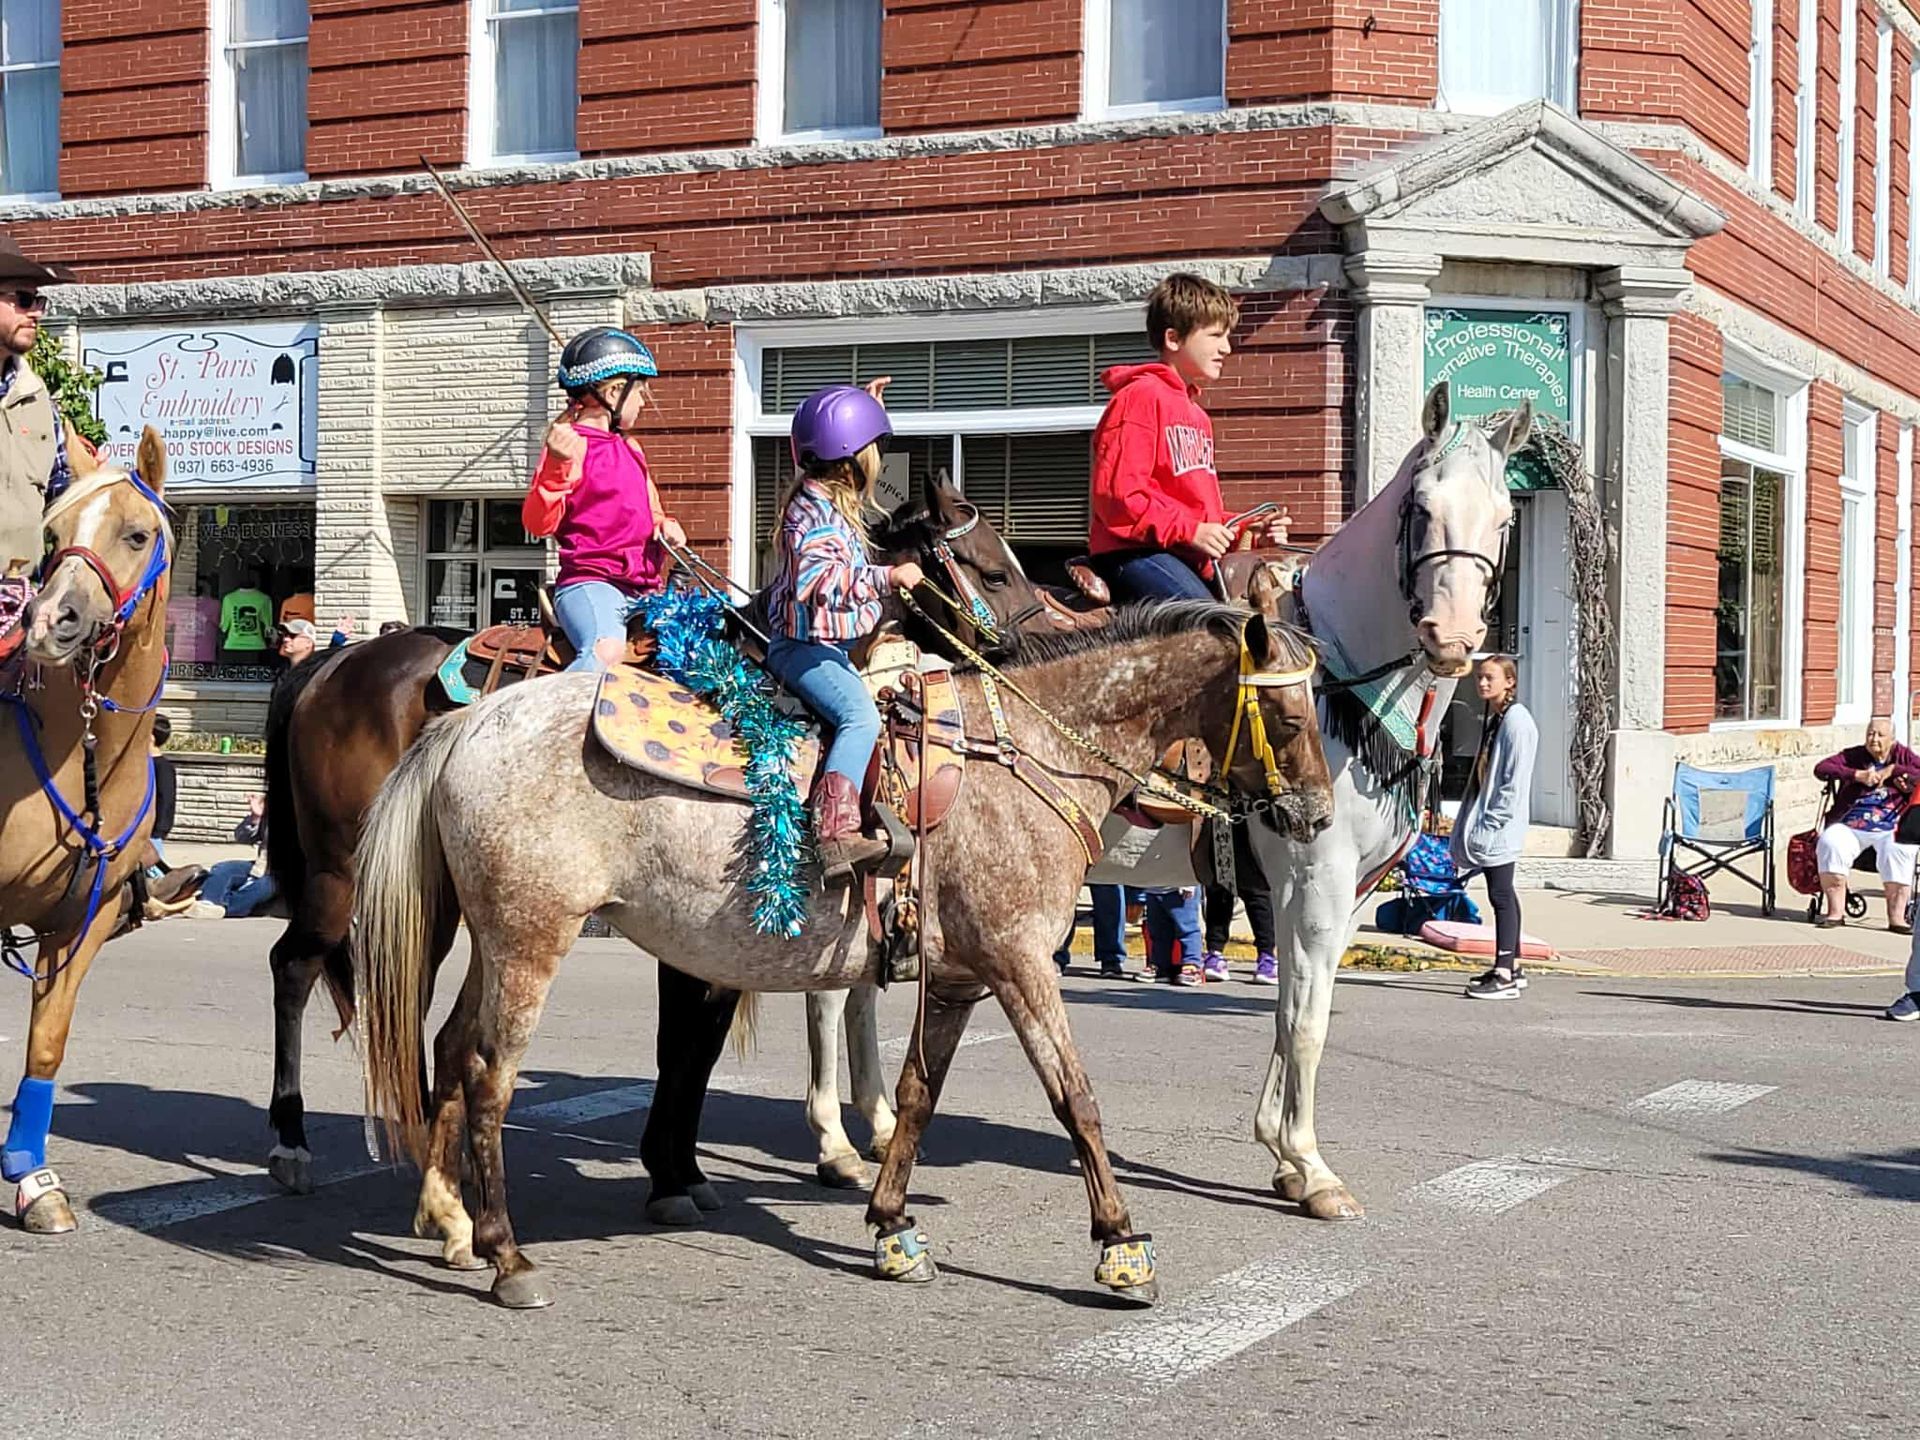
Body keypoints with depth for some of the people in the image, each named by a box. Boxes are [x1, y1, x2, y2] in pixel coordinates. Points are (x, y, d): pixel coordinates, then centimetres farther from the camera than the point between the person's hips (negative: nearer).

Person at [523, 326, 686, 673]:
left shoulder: (631, 449, 22)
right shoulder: (571, 444, -3)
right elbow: (537, 523, -12)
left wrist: (666, 524, 13)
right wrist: (558, 465, -25)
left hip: (644, 589, 9)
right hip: (589, 582, -9)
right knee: (606, 651, -36)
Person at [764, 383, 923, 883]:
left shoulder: (836, 498, 13)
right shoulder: (814, 510, -17)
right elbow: (814, 581, -29)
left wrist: (868, 410, 37)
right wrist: (887, 577, -27)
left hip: (830, 648, 11)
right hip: (804, 648, -11)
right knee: (860, 715, -30)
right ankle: (836, 836, -42)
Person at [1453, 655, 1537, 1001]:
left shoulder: (1516, 720, -13)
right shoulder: (1491, 718, 15)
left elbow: (1515, 780, -17)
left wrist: (1491, 821, -18)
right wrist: (1474, 821, 16)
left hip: (1500, 826, -10)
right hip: (1486, 822, 10)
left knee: (1501, 895, -9)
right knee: (1503, 894, 14)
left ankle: (1505, 976, -8)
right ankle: (1512, 967, 22)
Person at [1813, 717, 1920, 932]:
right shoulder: (1853, 756, 13)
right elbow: (1821, 769, -1)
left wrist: (1892, 771, -7)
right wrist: (1858, 775, -9)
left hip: (1891, 829, -1)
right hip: (1851, 826, 1)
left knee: (1898, 850, -33)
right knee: (1830, 843, -29)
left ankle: (1897, 916, -26)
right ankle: (1836, 912, -22)